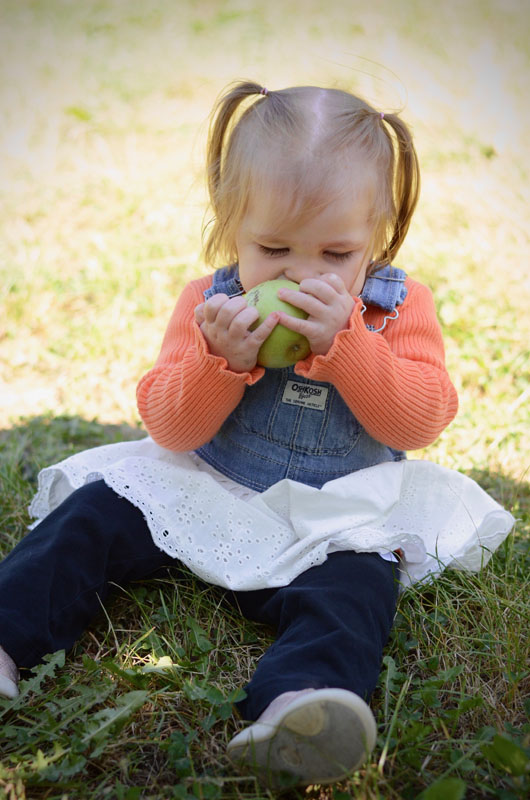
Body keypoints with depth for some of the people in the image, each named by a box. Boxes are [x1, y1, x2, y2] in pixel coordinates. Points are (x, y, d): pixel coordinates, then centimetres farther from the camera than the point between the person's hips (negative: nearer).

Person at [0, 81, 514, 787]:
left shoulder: (398, 309, -4)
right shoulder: (209, 303, -3)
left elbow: (421, 421, -15)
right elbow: (169, 429, -6)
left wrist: (343, 343, -28)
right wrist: (220, 360, -26)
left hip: (339, 515, -2)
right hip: (203, 493, 3)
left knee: (356, 583, -31)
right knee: (95, 515, -11)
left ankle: (298, 699, -53)